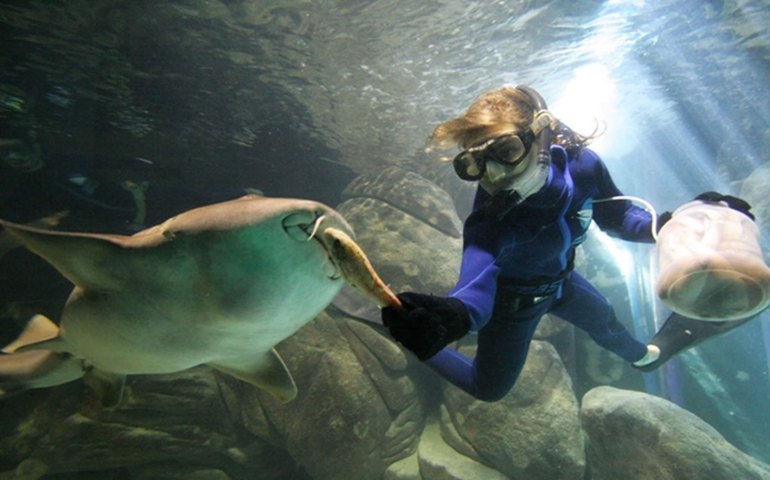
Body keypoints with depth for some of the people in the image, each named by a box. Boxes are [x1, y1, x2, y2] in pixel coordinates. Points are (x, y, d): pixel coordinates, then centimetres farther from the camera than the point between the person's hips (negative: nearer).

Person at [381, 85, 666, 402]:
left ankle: (638, 355, 71)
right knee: (488, 389, 8)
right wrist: (455, 312, -84)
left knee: (604, 319, 34)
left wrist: (659, 226, -27)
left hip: (559, 278, 6)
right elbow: (477, 277, -61)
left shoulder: (582, 164, -27)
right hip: (513, 300, -5)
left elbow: (617, 216, -8)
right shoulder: (491, 217, -43)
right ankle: (415, 343, 24)